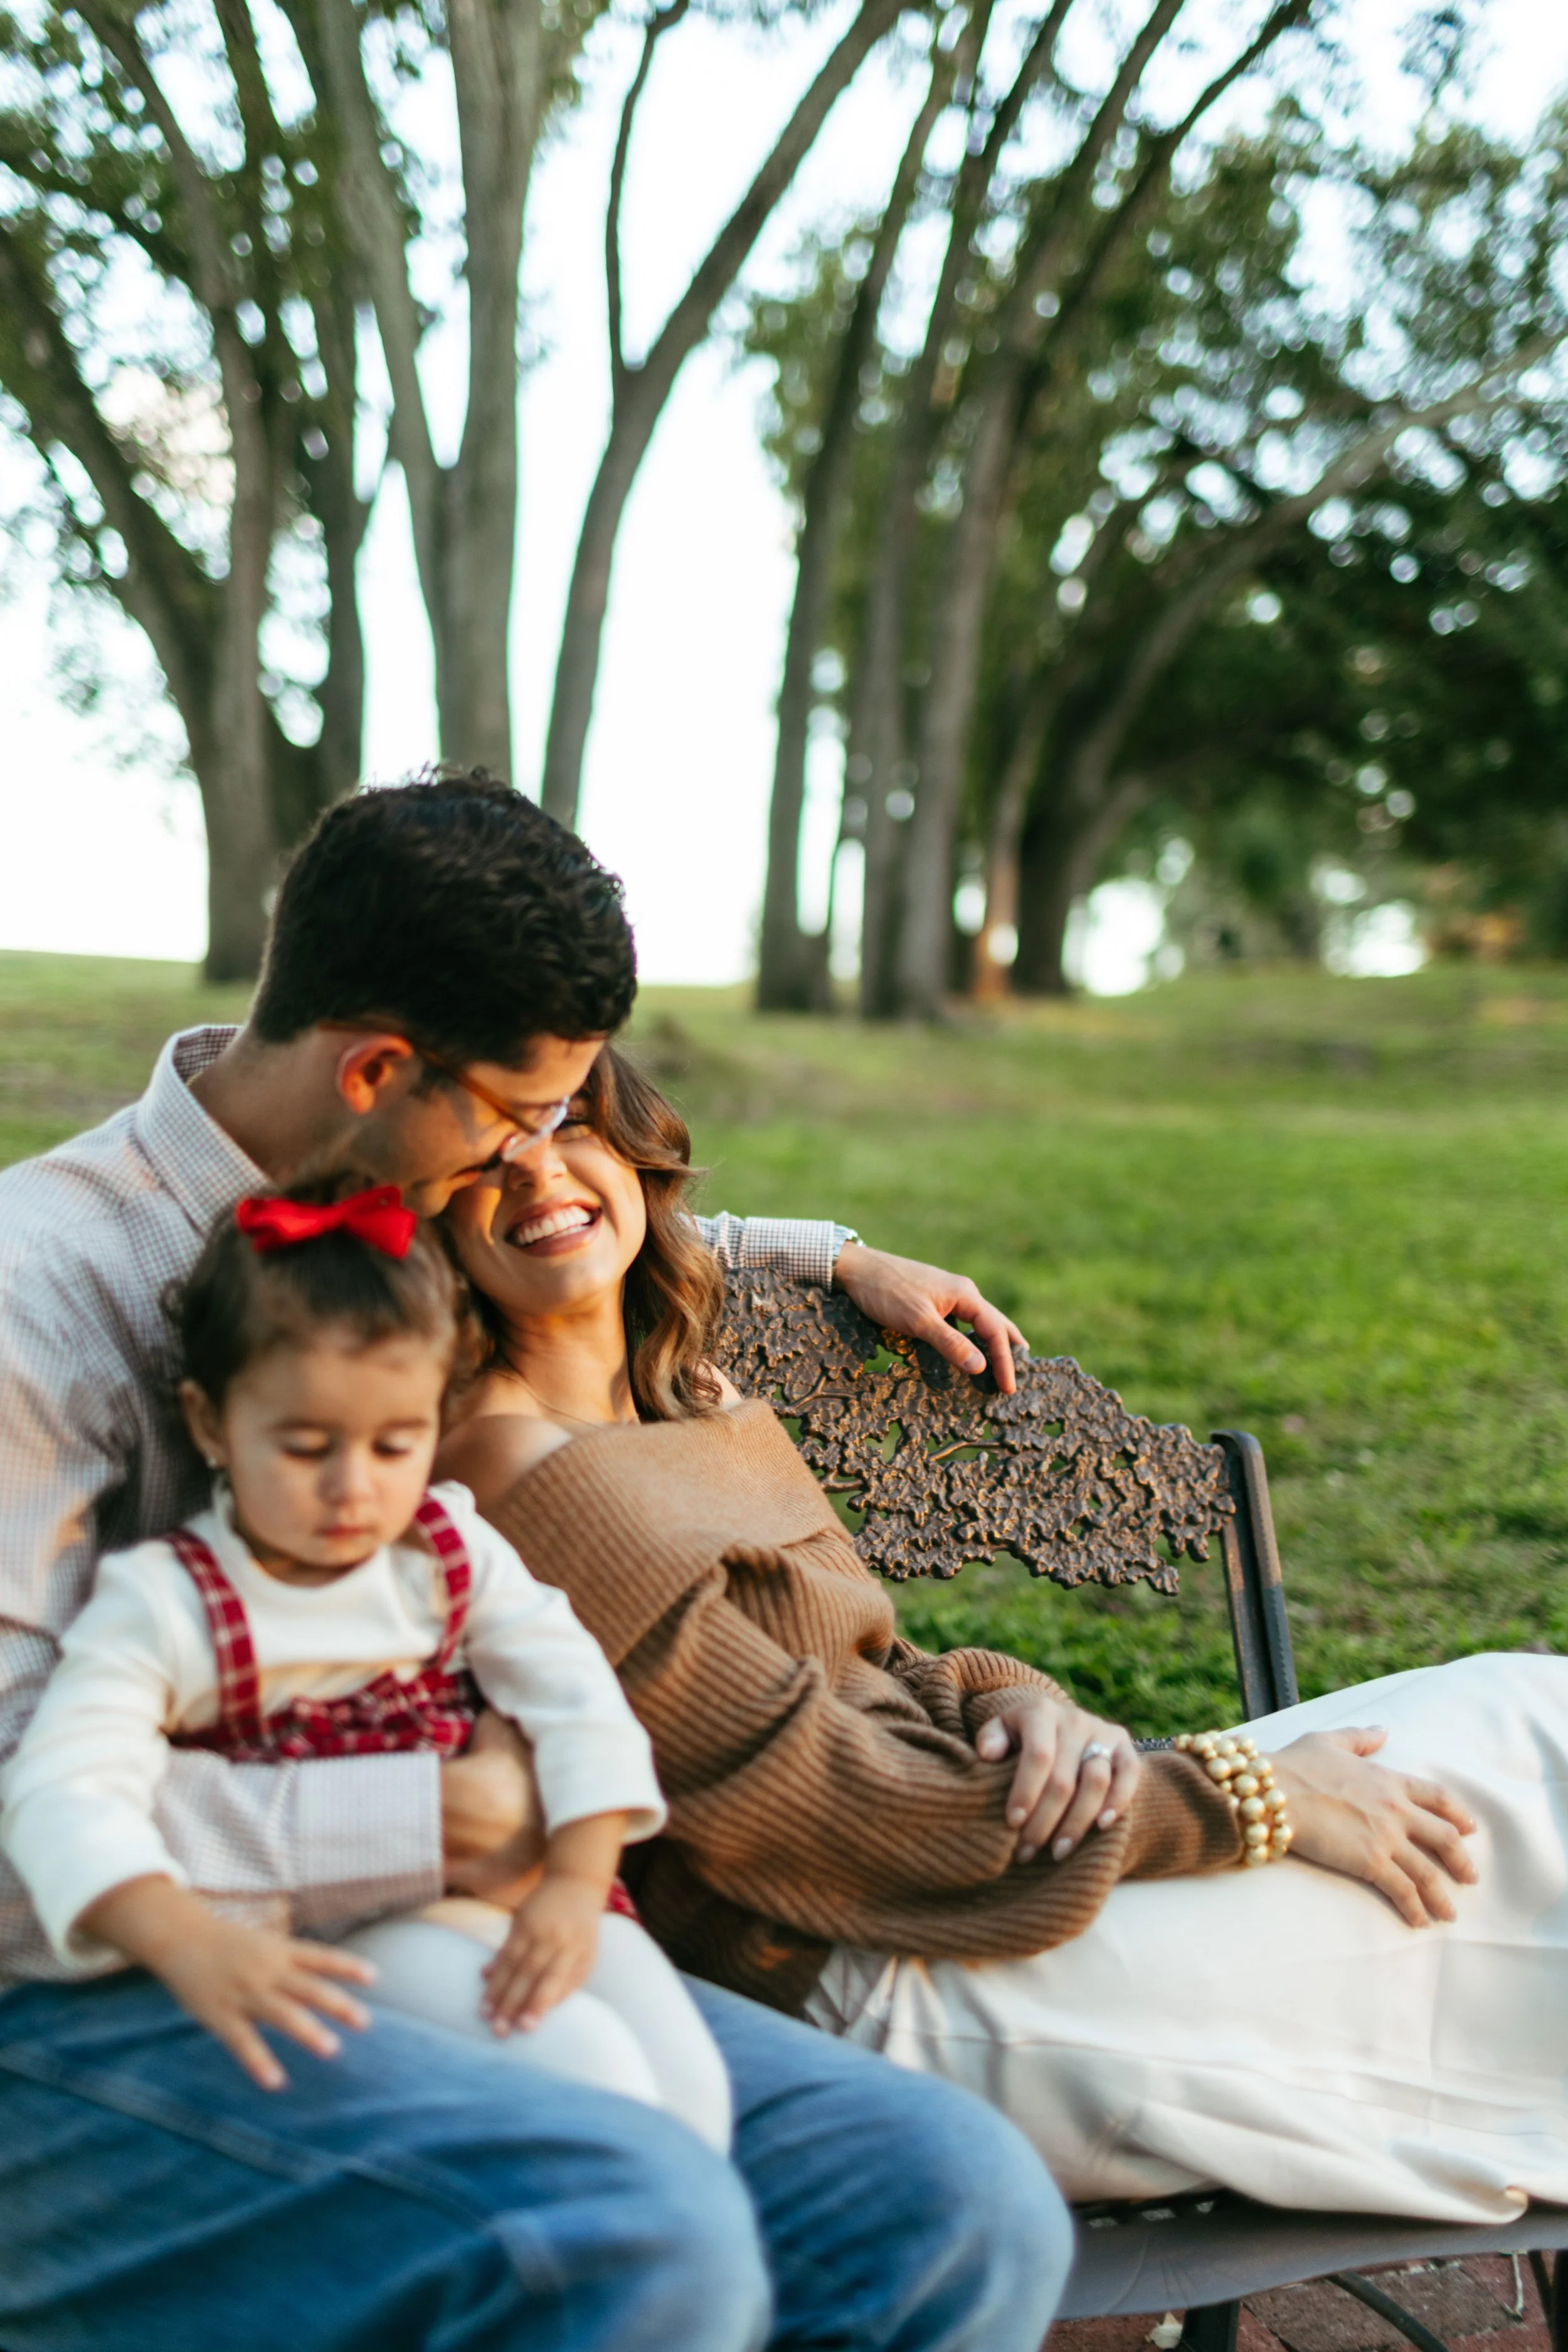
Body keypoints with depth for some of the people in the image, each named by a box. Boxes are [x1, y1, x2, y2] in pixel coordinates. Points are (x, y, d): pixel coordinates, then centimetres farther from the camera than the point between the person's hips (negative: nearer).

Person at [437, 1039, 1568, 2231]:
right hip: (875, 1991, -9)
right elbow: (838, 1804, -18)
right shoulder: (516, 1464, -17)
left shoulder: (696, 1405, 12)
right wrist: (1255, 1799, -14)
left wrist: (1022, 1704, -10)